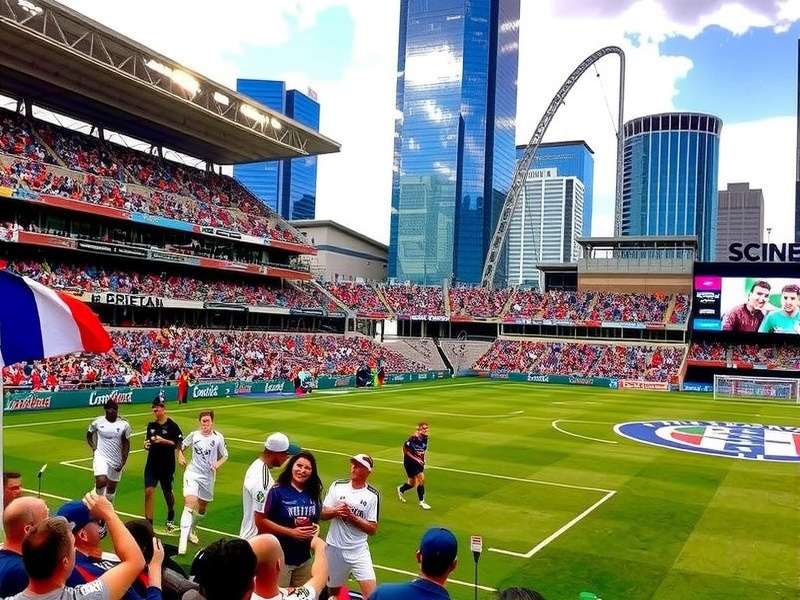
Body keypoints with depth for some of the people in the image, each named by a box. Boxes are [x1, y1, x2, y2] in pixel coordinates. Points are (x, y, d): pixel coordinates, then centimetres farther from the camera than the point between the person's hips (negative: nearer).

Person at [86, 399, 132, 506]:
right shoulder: (98, 422, -3)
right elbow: (89, 435, 15)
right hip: (101, 457, -1)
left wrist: (123, 461, -7)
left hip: (116, 460, 1)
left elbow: (126, 444, 0)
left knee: (112, 487, 10)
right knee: (101, 481, -21)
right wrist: (94, 448, 1)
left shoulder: (124, 424, -4)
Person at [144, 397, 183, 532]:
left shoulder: (172, 426, -9)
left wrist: (163, 441, -24)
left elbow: (179, 444, -13)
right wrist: (147, 445, -6)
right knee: (148, 491, -8)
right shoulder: (151, 425, 6)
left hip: (167, 465, -3)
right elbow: (148, 441, 17)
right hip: (152, 464, 4)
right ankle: (148, 522, -4)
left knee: (167, 493, 11)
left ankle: (170, 520, 33)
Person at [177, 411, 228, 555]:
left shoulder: (218, 437, -5)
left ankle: (191, 531, 42)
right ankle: (183, 540, -21)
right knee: (189, 504, -19)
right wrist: (180, 456, -6)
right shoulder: (194, 435, -2)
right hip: (192, 473, -2)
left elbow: (225, 455, 5)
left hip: (208, 477, 2)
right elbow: (181, 446, 14)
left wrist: (218, 463, -15)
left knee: (202, 508, 15)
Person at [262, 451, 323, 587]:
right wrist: (291, 532, -19)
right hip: (281, 557, -5)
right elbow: (263, 520, -16)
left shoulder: (313, 494, 4)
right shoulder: (278, 491, -13)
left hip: (304, 558, 6)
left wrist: (316, 528, -4)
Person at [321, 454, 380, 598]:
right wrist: (335, 511, -17)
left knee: (372, 594, -11)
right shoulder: (337, 486, 0)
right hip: (335, 548, 2)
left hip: (359, 550, -2)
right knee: (334, 592, 15)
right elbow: (323, 515, 3)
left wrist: (352, 517, -18)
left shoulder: (373, 495, -7)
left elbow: (372, 529, -7)